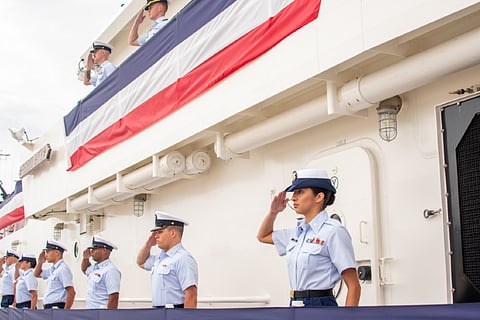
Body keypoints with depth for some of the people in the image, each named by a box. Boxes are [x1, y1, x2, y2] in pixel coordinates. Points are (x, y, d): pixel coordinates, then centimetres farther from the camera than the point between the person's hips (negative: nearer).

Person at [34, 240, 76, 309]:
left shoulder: (63, 269, -14)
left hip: (57, 308, -9)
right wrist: (40, 262, 14)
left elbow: (71, 292, -20)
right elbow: (37, 274, 33)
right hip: (49, 308, 9)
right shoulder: (52, 269, 15)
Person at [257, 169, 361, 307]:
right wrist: (273, 212, 13)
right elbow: (263, 236, 30)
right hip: (295, 305, 8)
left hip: (320, 305, -8)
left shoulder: (333, 232, -11)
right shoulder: (298, 232, 12)